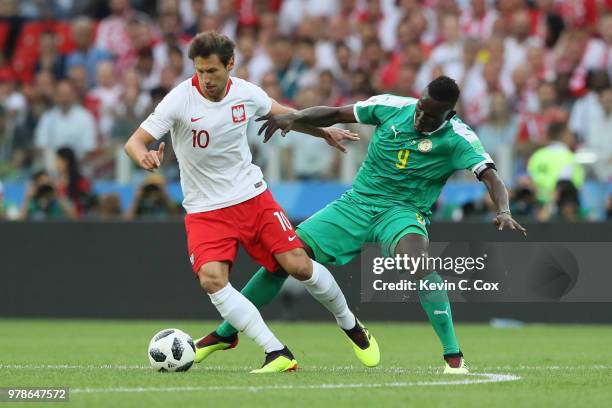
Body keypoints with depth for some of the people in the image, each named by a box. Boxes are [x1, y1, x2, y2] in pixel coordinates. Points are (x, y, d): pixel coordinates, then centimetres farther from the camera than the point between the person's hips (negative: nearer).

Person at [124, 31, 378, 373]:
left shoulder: (246, 93, -5)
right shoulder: (180, 100, -17)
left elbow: (282, 113, 17)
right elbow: (134, 142, -19)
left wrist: (324, 132, 30)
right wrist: (145, 158, -43)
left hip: (253, 196, 2)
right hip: (205, 210, -2)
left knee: (299, 265, -5)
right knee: (212, 279, -25)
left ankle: (352, 326, 22)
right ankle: (277, 354, -24)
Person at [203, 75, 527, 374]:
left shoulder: (457, 139, -13)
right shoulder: (392, 107, -5)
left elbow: (491, 178, -22)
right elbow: (334, 115, 5)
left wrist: (503, 212, -42)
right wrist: (294, 117, -11)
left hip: (403, 212, -3)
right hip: (357, 202, 3)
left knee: (417, 259, -38)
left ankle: (454, 357, -30)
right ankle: (224, 333, 11)